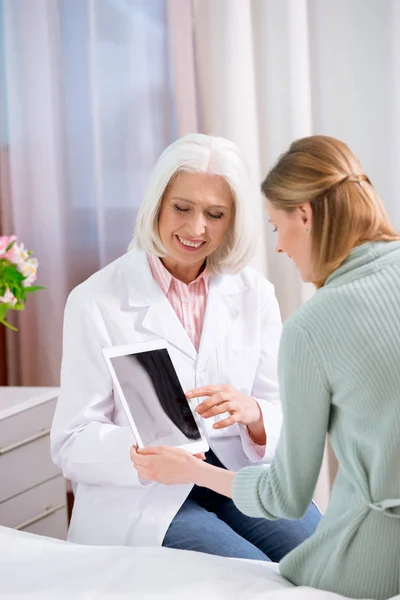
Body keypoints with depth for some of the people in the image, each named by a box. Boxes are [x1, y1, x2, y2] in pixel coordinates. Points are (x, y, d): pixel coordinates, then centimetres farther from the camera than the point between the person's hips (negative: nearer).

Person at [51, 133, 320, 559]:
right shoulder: (96, 301, -5)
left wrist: (252, 412, -18)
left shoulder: (254, 294, 8)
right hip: (141, 495, -4)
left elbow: (285, 418, 6)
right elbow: (73, 444, -7)